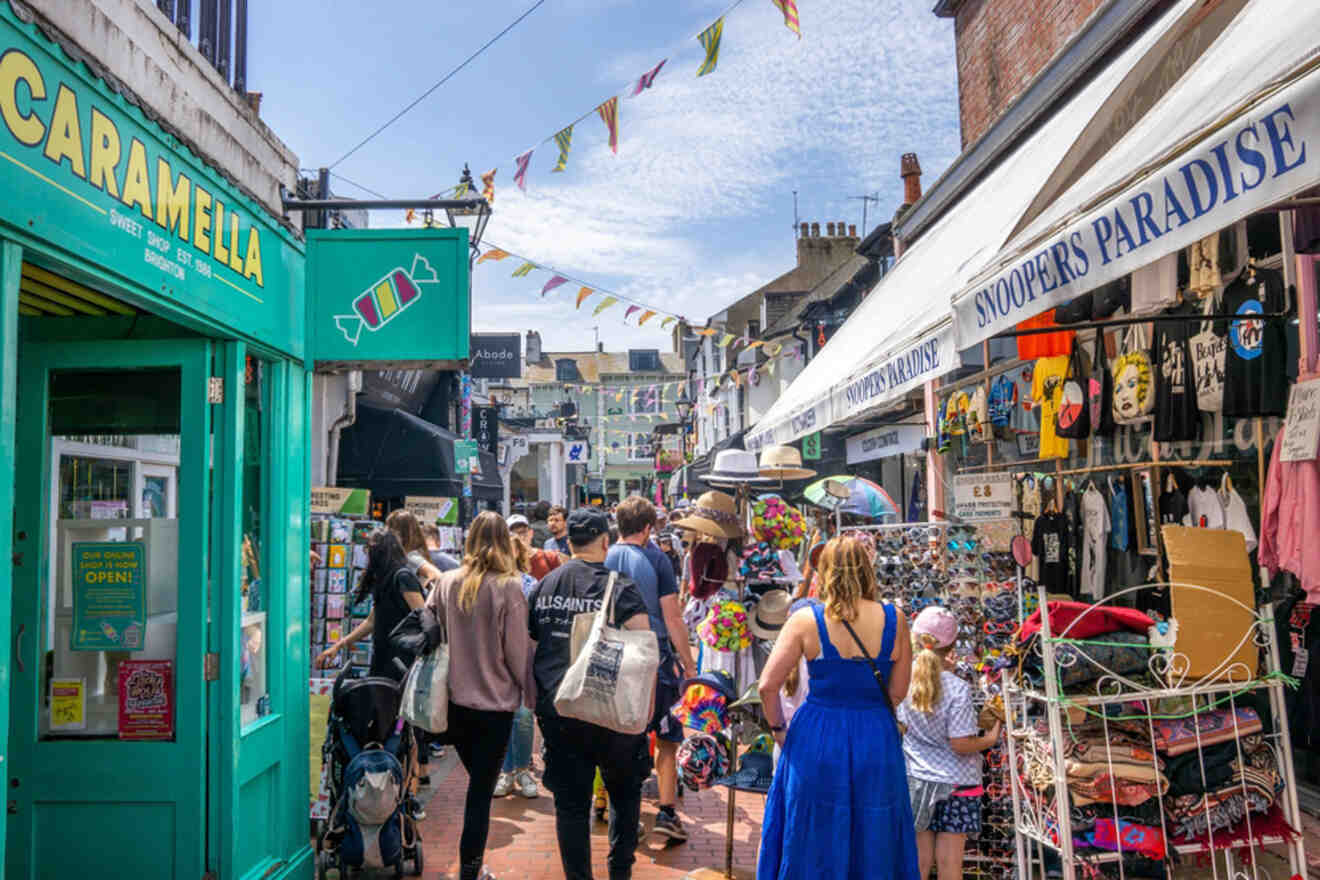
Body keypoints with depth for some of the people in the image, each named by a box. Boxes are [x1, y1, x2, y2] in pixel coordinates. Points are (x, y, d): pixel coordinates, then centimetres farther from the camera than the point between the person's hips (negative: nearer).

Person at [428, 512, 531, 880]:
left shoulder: (446, 582, -3)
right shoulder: (509, 587, -14)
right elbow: (517, 651, -10)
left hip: (454, 699, 4)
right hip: (494, 702, -4)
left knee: (477, 782, 22)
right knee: (482, 792, 7)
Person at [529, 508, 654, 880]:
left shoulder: (544, 586, 4)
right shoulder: (620, 588, -10)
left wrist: (536, 696, 21)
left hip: (554, 710, 3)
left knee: (570, 802, 11)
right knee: (625, 792, 19)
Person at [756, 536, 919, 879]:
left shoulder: (806, 620, -9)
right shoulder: (894, 620, -5)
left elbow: (768, 686, -10)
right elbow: (898, 692, 0)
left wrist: (778, 729, 6)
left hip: (817, 743, -1)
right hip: (877, 741, 1)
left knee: (815, 845, 14)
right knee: (874, 845, 18)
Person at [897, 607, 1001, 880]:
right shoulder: (958, 688, -16)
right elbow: (960, 744, -17)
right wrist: (990, 739, 2)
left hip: (914, 780, 3)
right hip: (955, 783, -3)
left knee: (919, 856, 10)